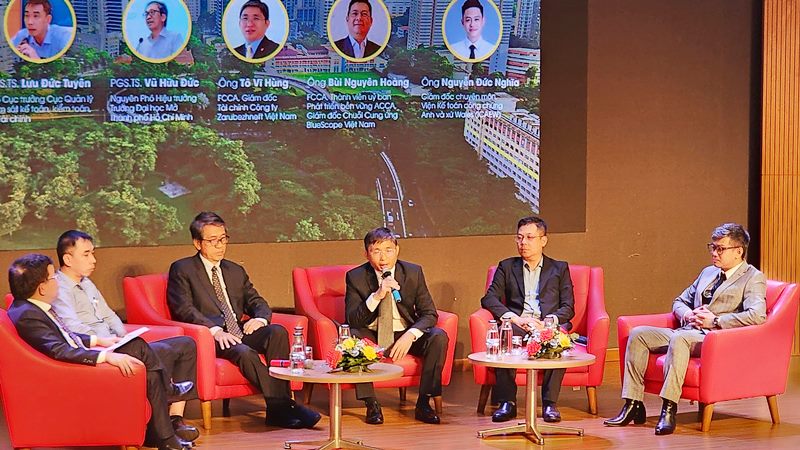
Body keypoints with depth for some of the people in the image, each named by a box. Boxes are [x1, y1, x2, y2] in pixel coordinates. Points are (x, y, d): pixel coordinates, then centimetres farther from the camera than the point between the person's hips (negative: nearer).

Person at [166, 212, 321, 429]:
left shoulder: (236, 271, 24)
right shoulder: (182, 270, 6)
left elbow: (257, 302, 19)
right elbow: (184, 309, -7)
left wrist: (260, 319, -7)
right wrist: (215, 330, -22)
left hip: (240, 333, 5)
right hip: (210, 338, -5)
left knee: (277, 331, -24)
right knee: (244, 353, -35)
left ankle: (279, 408, -32)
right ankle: (279, 405, -32)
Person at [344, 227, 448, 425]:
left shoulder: (413, 272, -4)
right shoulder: (355, 277, -8)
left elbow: (429, 314, -6)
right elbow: (352, 321, -16)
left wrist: (410, 335, -26)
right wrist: (377, 296, -31)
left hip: (404, 336, 1)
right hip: (371, 336, -1)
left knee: (439, 337, -26)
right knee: (351, 336, -32)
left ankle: (424, 402, -18)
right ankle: (371, 404, -25)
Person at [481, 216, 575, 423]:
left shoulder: (559, 268, 19)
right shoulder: (507, 267, 20)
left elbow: (568, 308, 8)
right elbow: (489, 299, 6)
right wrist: (514, 318, -12)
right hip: (517, 327, 1)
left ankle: (550, 403, -33)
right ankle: (507, 402, -32)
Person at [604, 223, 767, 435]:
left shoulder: (754, 278, 0)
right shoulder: (708, 273, 24)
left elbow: (757, 316, -17)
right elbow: (679, 302, 30)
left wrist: (716, 321, -16)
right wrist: (689, 315, 5)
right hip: (687, 332, 8)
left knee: (679, 338, -38)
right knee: (638, 334, -11)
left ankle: (669, 409, -40)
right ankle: (633, 405, -15)